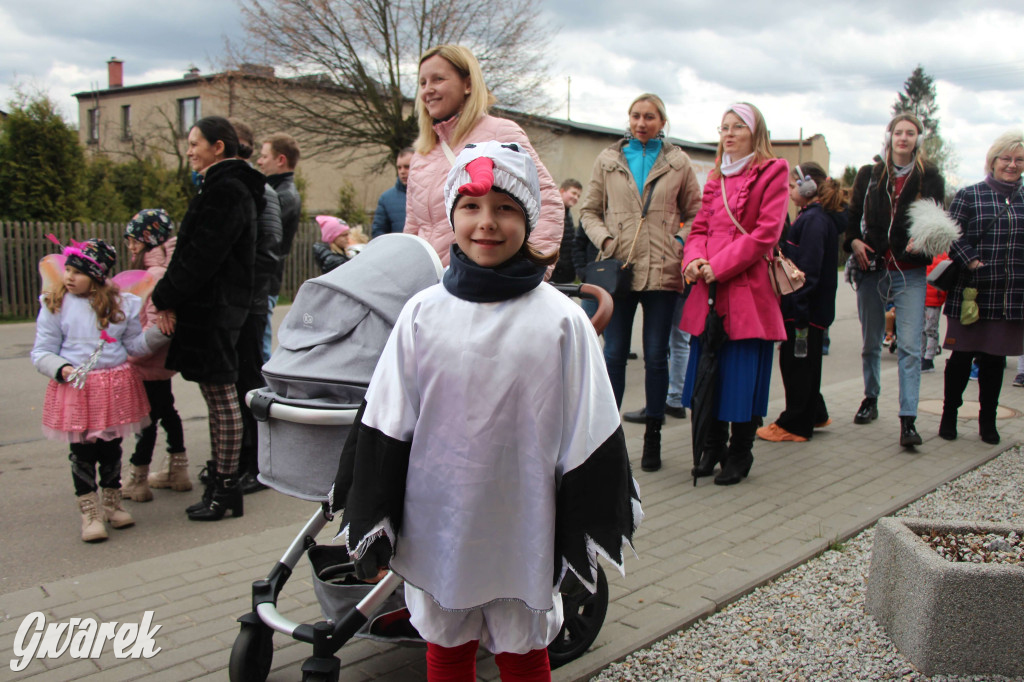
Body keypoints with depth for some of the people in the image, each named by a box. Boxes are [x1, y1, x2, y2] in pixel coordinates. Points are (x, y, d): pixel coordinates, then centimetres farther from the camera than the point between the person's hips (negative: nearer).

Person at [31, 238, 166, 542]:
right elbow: (42, 352, -1)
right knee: (82, 451, 2)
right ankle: (90, 511, 15)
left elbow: (136, 345, 5)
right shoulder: (55, 305, -3)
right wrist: (61, 369, -18)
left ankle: (112, 502, 32)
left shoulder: (122, 303, 2)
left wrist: (159, 332, -10)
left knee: (111, 447, 14)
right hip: (75, 388, -2)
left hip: (116, 386, 2)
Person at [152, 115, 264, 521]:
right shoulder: (225, 187, 18)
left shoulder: (226, 191, -15)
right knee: (219, 396, 14)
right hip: (210, 308, 10)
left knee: (221, 397, -4)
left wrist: (165, 297, -11)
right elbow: (193, 249, 17)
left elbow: (202, 256, -20)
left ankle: (225, 489, 5)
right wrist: (169, 299, 8)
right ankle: (220, 480, 23)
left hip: (212, 310, -10)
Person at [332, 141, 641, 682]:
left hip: (523, 536, -1)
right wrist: (371, 529, 2)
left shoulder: (561, 320, -9)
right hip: (436, 530, 2)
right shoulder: (422, 313, -4)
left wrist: (584, 535, -1)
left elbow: (587, 435, -4)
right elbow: (384, 425, 1)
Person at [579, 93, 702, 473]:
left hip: (662, 271, 0)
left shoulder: (678, 163, 9)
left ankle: (653, 437, 17)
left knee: (656, 356, 5)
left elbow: (695, 213, 13)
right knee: (614, 354, 1)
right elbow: (589, 210, 11)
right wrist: (604, 240, -6)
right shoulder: (608, 160, 10)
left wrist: (681, 243, -3)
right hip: (619, 269, 0)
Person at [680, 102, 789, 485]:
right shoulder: (716, 177, 19)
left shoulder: (772, 172, 0)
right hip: (709, 289, 6)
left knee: (743, 376, -1)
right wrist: (694, 258, -7)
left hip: (747, 287, -6)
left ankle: (739, 455, 12)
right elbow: (700, 227, 16)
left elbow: (766, 232, -10)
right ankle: (712, 447, 22)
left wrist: (718, 266, -15)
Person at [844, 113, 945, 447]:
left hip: (910, 273, -2)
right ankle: (870, 398, 33)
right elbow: (852, 214, 10)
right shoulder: (869, 174, 8)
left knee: (910, 346, -10)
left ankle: (908, 420, -11)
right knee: (870, 343, 14)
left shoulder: (929, 177, 4)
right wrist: (854, 241, -9)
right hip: (873, 269, 2)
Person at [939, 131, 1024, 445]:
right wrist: (971, 262, -19)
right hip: (973, 293, -3)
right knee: (962, 356, 4)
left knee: (994, 359, 10)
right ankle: (949, 415, 18)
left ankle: (988, 420, 22)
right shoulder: (969, 196, 0)